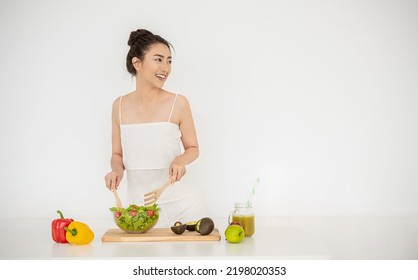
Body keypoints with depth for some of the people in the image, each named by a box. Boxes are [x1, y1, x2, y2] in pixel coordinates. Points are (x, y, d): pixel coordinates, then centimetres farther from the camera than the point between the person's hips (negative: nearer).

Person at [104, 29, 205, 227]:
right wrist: (117, 170, -12)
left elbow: (193, 148, 3)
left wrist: (181, 159, -18)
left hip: (181, 203, -1)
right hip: (139, 202, 2)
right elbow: (117, 154, 8)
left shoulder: (178, 103, -8)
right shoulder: (120, 105, 0)